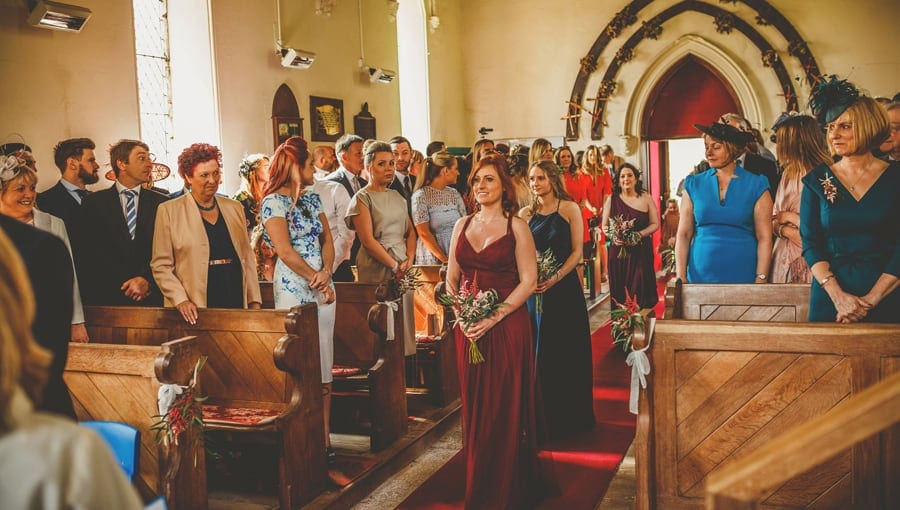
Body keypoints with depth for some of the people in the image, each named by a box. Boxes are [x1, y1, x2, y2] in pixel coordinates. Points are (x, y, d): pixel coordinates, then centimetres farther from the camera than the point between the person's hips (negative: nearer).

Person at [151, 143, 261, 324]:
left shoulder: (234, 208, 13)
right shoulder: (169, 211, 1)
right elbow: (161, 265, 0)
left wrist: (254, 301, 7)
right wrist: (180, 300, -12)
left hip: (237, 303, 3)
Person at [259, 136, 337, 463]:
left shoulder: (312, 198, 14)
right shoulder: (274, 202, -8)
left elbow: (327, 240, 11)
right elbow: (285, 251, -14)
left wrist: (326, 272, -7)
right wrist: (316, 280, -7)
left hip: (322, 288, 7)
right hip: (293, 290, -7)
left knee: (323, 367, 7)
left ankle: (324, 437, 13)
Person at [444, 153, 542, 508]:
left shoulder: (516, 226, -2)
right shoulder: (462, 225, 10)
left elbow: (528, 281, -7)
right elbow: (451, 278, 13)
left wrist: (493, 317, -16)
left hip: (507, 327, -4)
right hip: (468, 329, 4)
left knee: (505, 409, 3)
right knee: (475, 408, 10)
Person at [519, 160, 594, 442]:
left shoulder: (569, 209, -1)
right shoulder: (525, 214, 8)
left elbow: (577, 252, -4)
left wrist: (555, 277, -17)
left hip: (564, 288, -3)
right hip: (534, 289, 3)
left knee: (566, 354, 4)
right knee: (537, 356, 7)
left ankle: (568, 419, 18)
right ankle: (542, 419, 19)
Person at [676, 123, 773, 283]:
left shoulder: (756, 186, 0)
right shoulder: (694, 185, 4)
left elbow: (764, 238, -2)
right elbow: (684, 234, 3)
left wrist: (761, 279, -10)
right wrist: (681, 276, -5)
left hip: (742, 275, -1)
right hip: (700, 275, 1)